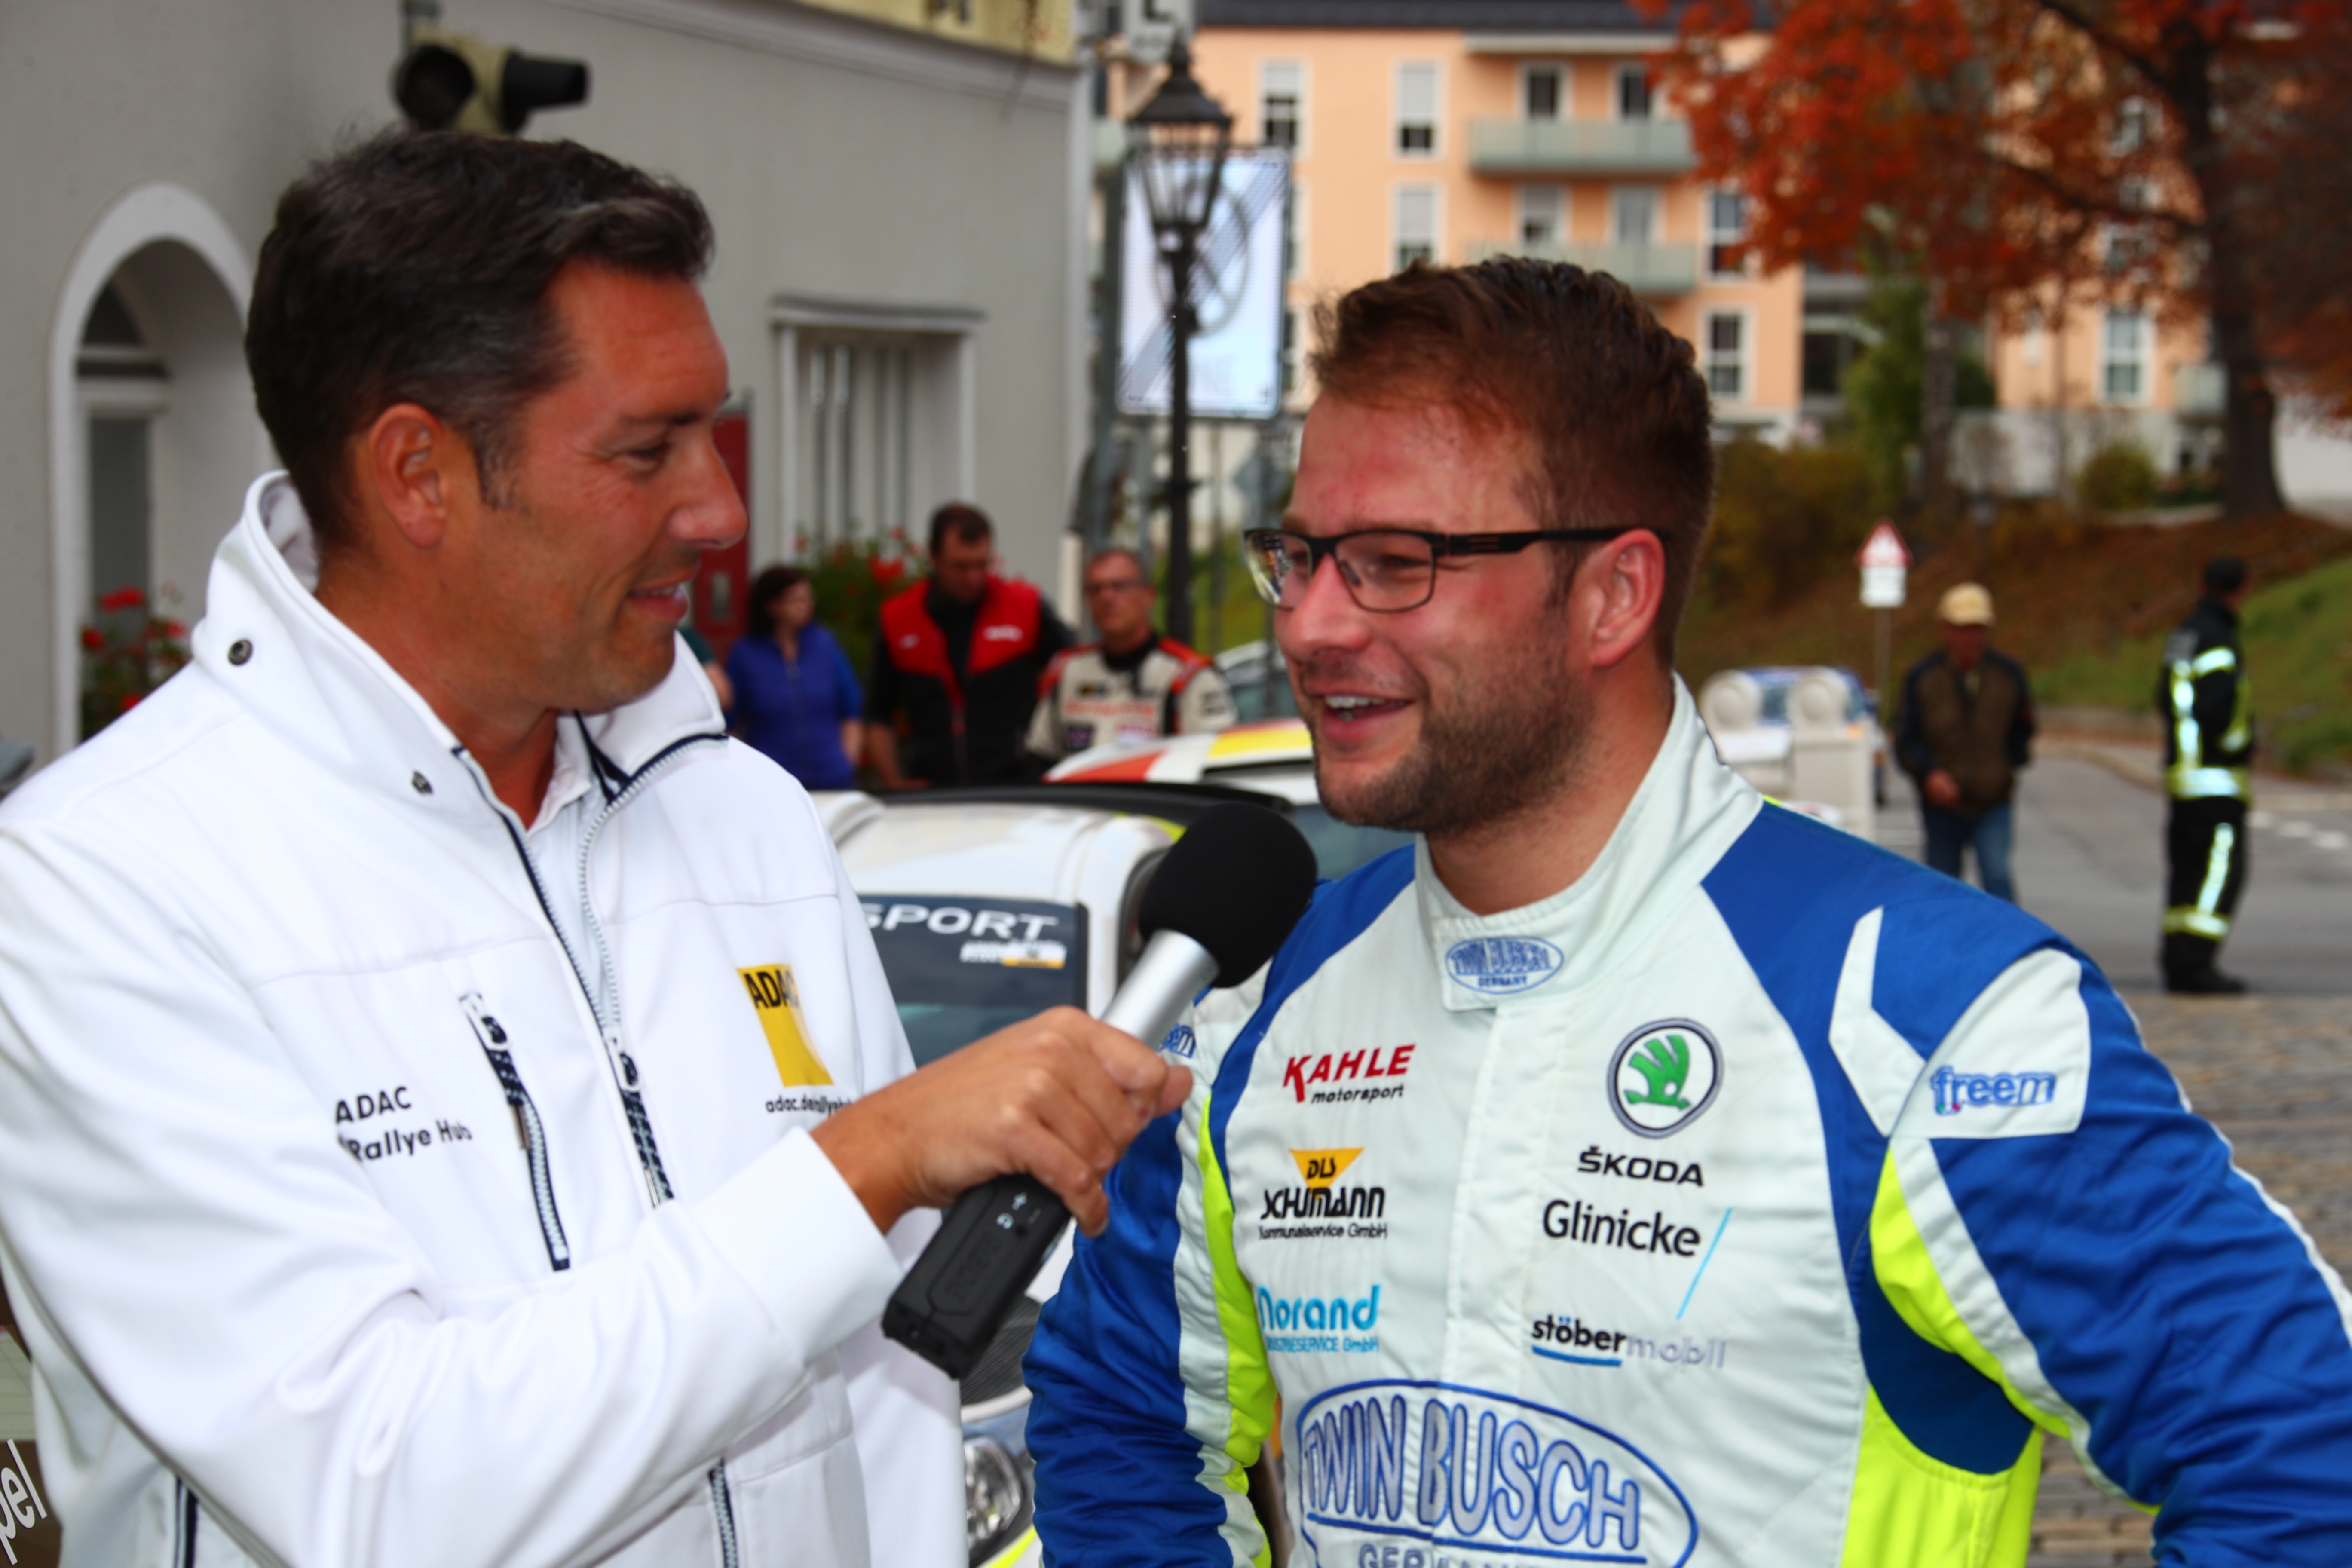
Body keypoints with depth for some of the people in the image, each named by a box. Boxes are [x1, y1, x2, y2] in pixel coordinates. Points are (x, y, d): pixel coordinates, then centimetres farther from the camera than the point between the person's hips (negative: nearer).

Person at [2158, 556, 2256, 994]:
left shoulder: (2182, 636, 12)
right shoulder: (2218, 644, -17)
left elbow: (2165, 699, 21)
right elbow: (2216, 712, -23)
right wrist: (2244, 745, -5)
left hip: (2182, 772, 10)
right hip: (2217, 778, -10)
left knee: (2188, 870, 14)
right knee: (2221, 869, -9)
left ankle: (2177, 959, 17)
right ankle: (2195, 963, -15)